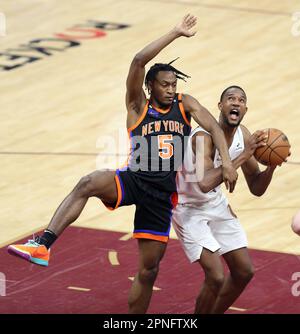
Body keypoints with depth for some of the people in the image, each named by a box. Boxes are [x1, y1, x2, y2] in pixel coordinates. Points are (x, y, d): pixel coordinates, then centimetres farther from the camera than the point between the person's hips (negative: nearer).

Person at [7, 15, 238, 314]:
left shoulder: (184, 105, 11)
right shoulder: (138, 106, 3)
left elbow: (213, 127, 1)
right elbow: (138, 61, -10)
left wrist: (226, 162, -15)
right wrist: (176, 34, -10)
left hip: (162, 193, 2)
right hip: (133, 179, -2)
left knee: (148, 269, 6)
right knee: (88, 183, -35)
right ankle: (42, 246, -43)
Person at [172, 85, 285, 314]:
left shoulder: (244, 136, -7)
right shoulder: (203, 136, -29)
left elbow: (257, 189, 1)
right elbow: (204, 183, -46)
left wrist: (271, 166, -20)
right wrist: (243, 156, -41)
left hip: (216, 204, 8)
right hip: (188, 207, -8)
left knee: (244, 271, 8)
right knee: (216, 277, -18)